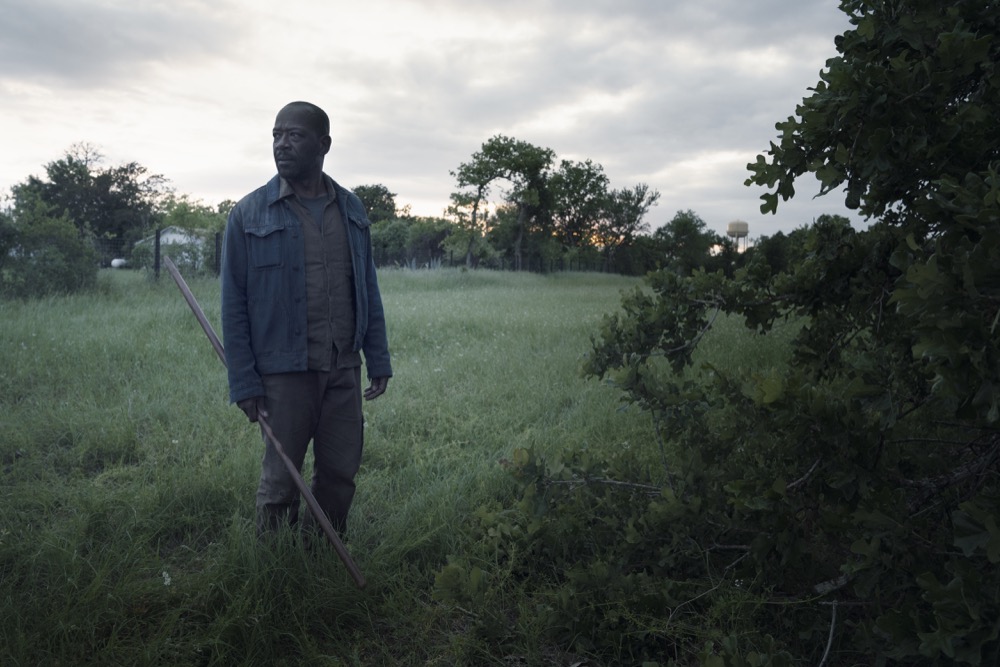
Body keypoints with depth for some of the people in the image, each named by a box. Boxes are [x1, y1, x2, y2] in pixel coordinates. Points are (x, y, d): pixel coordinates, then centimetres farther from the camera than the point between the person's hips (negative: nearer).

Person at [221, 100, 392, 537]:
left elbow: (368, 289, 11)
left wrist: (378, 360, 7)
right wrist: (244, 383, -7)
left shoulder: (352, 209, 8)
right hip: (284, 372, -3)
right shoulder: (249, 215, -2)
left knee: (341, 475, 12)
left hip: (344, 370, 4)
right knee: (280, 481, 6)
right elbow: (234, 305, -3)